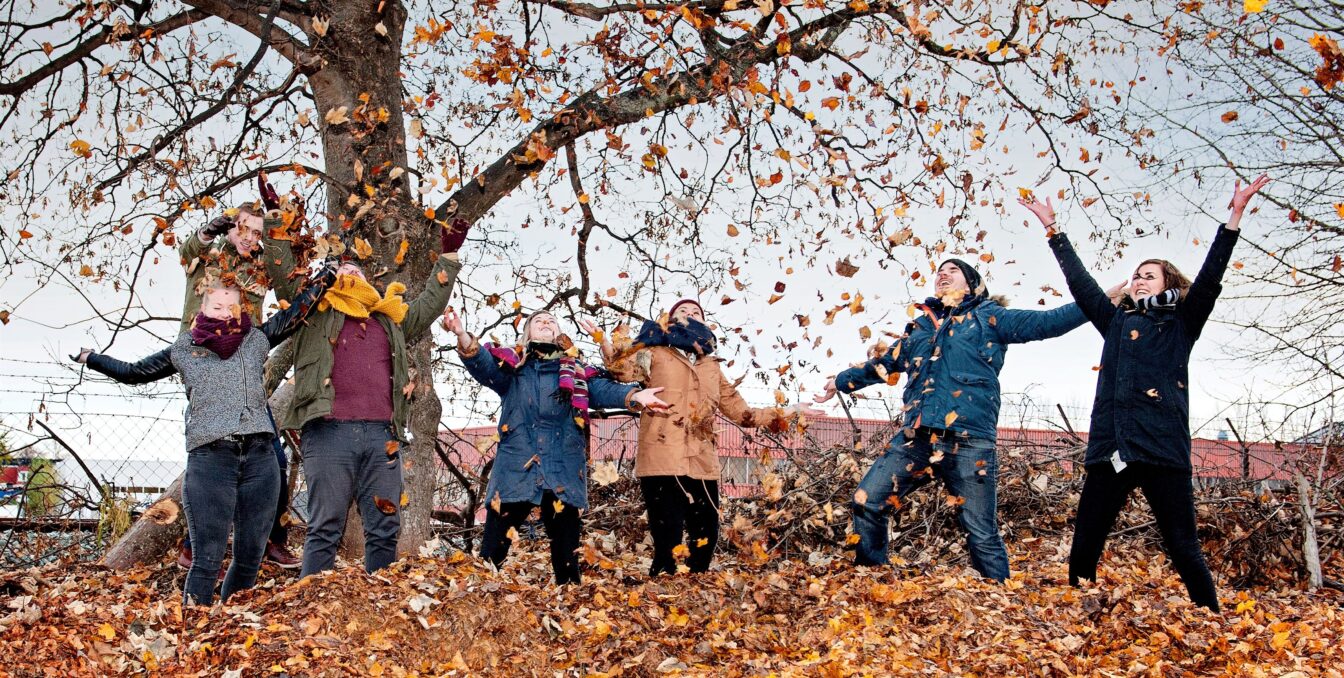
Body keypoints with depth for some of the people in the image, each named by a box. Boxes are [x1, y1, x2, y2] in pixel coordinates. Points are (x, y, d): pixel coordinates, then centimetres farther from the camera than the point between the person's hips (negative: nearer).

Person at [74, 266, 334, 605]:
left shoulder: (256, 340, 14)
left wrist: (326, 277, 17)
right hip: (209, 459, -2)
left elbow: (296, 313, 19)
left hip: (259, 458, 2)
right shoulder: (183, 350, 13)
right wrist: (91, 358, 28)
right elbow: (132, 373, 24)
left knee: (251, 557, 6)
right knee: (207, 558, -8)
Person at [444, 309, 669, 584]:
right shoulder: (512, 366, 13)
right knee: (492, 551, -3)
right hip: (516, 470, -1)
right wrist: (463, 336, -27)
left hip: (564, 474, 1)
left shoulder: (577, 372, 15)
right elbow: (483, 364, -6)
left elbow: (604, 389, -2)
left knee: (566, 555, 7)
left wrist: (634, 396, -25)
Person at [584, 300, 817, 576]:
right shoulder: (656, 354, 10)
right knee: (669, 551, -11)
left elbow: (741, 413, 26)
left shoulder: (711, 366, 23)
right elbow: (625, 369, -9)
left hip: (702, 466, 5)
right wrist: (603, 339, -25)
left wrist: (788, 412, 25)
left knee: (704, 547, 6)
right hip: (662, 463, -5)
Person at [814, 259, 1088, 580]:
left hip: (969, 442, -5)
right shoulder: (920, 325, 24)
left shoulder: (988, 317, 10)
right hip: (916, 438, 5)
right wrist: (842, 382, 47)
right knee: (866, 503, -1)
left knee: (982, 536, -4)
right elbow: (884, 364, 37)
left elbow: (1045, 322, 1)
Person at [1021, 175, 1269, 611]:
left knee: (1183, 550, -4)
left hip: (1164, 450, -4)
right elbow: (1079, 281, 24)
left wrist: (1236, 215, -3)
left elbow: (1210, 278, 4)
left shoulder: (1181, 326, 14)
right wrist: (1052, 228, 23)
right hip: (1110, 449, 4)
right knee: (1082, 551, 1)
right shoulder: (1116, 322, 23)